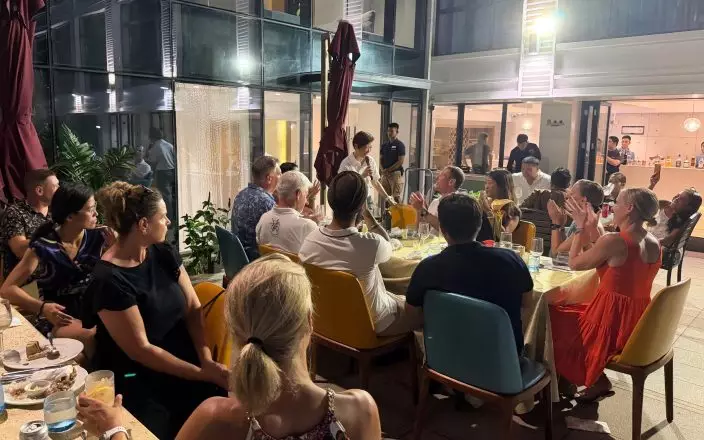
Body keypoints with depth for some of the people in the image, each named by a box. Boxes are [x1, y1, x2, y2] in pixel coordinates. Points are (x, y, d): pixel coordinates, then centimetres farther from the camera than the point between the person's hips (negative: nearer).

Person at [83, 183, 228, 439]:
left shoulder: (165, 254, 3)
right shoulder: (109, 280, -17)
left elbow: (194, 309, 2)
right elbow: (140, 350, -16)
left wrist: (207, 361, -13)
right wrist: (204, 374, -17)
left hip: (185, 364, 5)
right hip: (138, 382, -5)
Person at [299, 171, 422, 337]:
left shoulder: (310, 240, -18)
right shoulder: (370, 244, -32)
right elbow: (388, 247, -8)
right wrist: (367, 213, -9)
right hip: (370, 324, -5)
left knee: (397, 298, 29)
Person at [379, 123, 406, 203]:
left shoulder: (400, 145, -5)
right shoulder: (384, 145, 12)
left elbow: (400, 161, -11)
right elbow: (381, 159, 14)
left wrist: (388, 170, -12)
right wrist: (383, 170, -4)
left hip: (396, 173, -6)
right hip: (385, 174, 6)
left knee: (396, 197, -7)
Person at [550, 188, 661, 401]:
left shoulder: (614, 241, -22)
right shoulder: (654, 243, 3)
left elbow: (574, 263, -9)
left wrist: (581, 228, 1)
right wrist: (594, 228, 14)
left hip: (612, 324, -8)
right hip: (638, 323, 8)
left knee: (553, 318, 15)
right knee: (569, 312, 25)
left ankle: (597, 380, 18)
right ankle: (596, 379, 24)